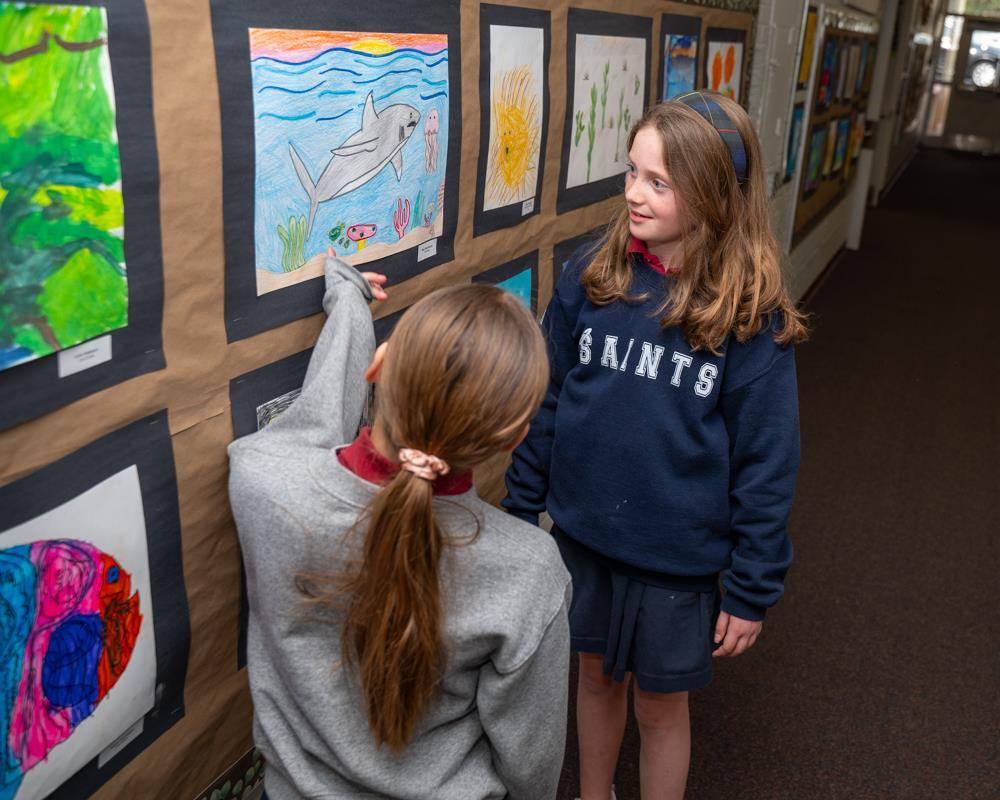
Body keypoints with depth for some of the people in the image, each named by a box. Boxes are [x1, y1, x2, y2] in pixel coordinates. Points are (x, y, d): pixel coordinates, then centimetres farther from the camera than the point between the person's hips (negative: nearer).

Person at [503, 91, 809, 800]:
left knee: (661, 704, 16)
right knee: (596, 675, 23)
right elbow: (547, 403, 2)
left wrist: (753, 590, -7)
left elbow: (766, 461, -10)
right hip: (582, 534, 3)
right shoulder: (591, 275, -8)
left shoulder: (753, 315, -16)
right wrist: (520, 510, 5)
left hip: (678, 555, -3)